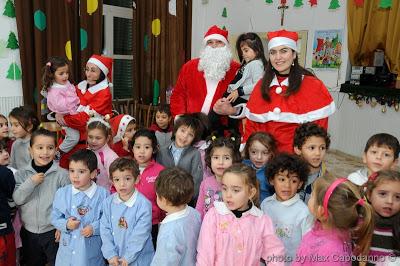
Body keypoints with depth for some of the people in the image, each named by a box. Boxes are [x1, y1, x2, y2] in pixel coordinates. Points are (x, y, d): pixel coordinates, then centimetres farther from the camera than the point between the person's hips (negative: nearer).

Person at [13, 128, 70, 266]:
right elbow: (17, 199, -7)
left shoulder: (62, 174, -13)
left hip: (53, 231, -3)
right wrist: (31, 182, -19)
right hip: (29, 231, 3)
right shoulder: (22, 173, -2)